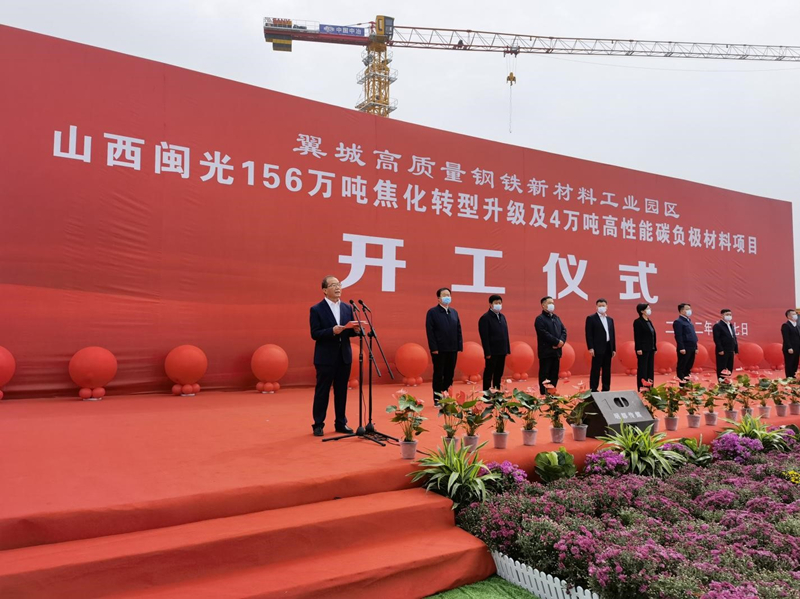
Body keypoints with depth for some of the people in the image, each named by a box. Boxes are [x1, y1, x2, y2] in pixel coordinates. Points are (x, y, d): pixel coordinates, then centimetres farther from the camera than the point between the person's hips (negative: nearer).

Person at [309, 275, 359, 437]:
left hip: (344, 356, 5)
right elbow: (314, 334, -12)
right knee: (322, 392, 3)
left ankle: (341, 423, 22)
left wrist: (356, 329, -11)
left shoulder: (347, 308, 9)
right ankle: (318, 425, 14)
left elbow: (350, 332, 11)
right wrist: (333, 331, -25)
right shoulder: (316, 309, -6)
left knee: (342, 391, 11)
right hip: (325, 358, -5)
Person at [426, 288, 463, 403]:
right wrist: (434, 348, -15)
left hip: (453, 349, 5)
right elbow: (430, 331, -10)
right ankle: (437, 399, 9)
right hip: (439, 350, -5)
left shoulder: (454, 312, 14)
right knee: (438, 375, 2)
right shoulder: (432, 312, -4)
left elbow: (458, 330, 13)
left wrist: (460, 346, 4)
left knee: (450, 375, 9)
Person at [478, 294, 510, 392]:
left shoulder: (502, 317, 14)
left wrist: (507, 349, 10)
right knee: (489, 374, 0)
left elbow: (506, 334, 15)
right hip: (492, 352, -7)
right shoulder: (485, 318, -10)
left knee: (499, 374, 12)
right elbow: (484, 337, -14)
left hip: (502, 351, 7)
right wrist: (487, 352, -17)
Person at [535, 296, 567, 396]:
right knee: (545, 374, -2)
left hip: (556, 350, 7)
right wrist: (557, 342, -16)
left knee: (554, 374, 10)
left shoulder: (556, 318, 17)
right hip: (546, 351, -7)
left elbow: (564, 330, 10)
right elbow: (544, 334, -17)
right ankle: (544, 394, 2)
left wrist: (562, 341, -9)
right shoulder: (540, 319, -7)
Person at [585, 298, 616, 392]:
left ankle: (606, 389, 15)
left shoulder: (610, 319, 16)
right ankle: (593, 390, -1)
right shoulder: (591, 318, -2)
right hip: (598, 348, -6)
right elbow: (589, 334, -8)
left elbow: (613, 334, 15)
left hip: (608, 348, 6)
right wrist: (591, 348, -15)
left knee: (607, 370, 9)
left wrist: (614, 349, 9)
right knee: (596, 370, -4)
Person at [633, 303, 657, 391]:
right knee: (642, 369, -4)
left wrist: (655, 348, 14)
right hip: (643, 349, -8)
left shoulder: (649, 321, 15)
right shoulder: (638, 322, -9)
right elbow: (637, 336, -14)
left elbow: (653, 336, 17)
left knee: (650, 368, 9)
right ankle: (642, 388, -1)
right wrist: (638, 349, -19)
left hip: (651, 349, 8)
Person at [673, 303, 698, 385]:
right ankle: (681, 385, -3)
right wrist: (681, 348, -21)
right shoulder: (678, 321, -9)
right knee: (682, 368, -5)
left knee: (688, 367, 11)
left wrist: (695, 347, 19)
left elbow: (693, 335, 22)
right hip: (685, 349, -9)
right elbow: (678, 336, -17)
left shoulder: (688, 321, 19)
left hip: (691, 349, 9)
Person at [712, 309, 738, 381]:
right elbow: (716, 339, -15)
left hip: (731, 351, 8)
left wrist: (736, 349, 12)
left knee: (730, 369, 9)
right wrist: (720, 350, -19)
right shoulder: (717, 325, -8)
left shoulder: (731, 326, 18)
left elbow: (734, 338, 19)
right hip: (722, 351, -8)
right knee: (722, 369, -4)